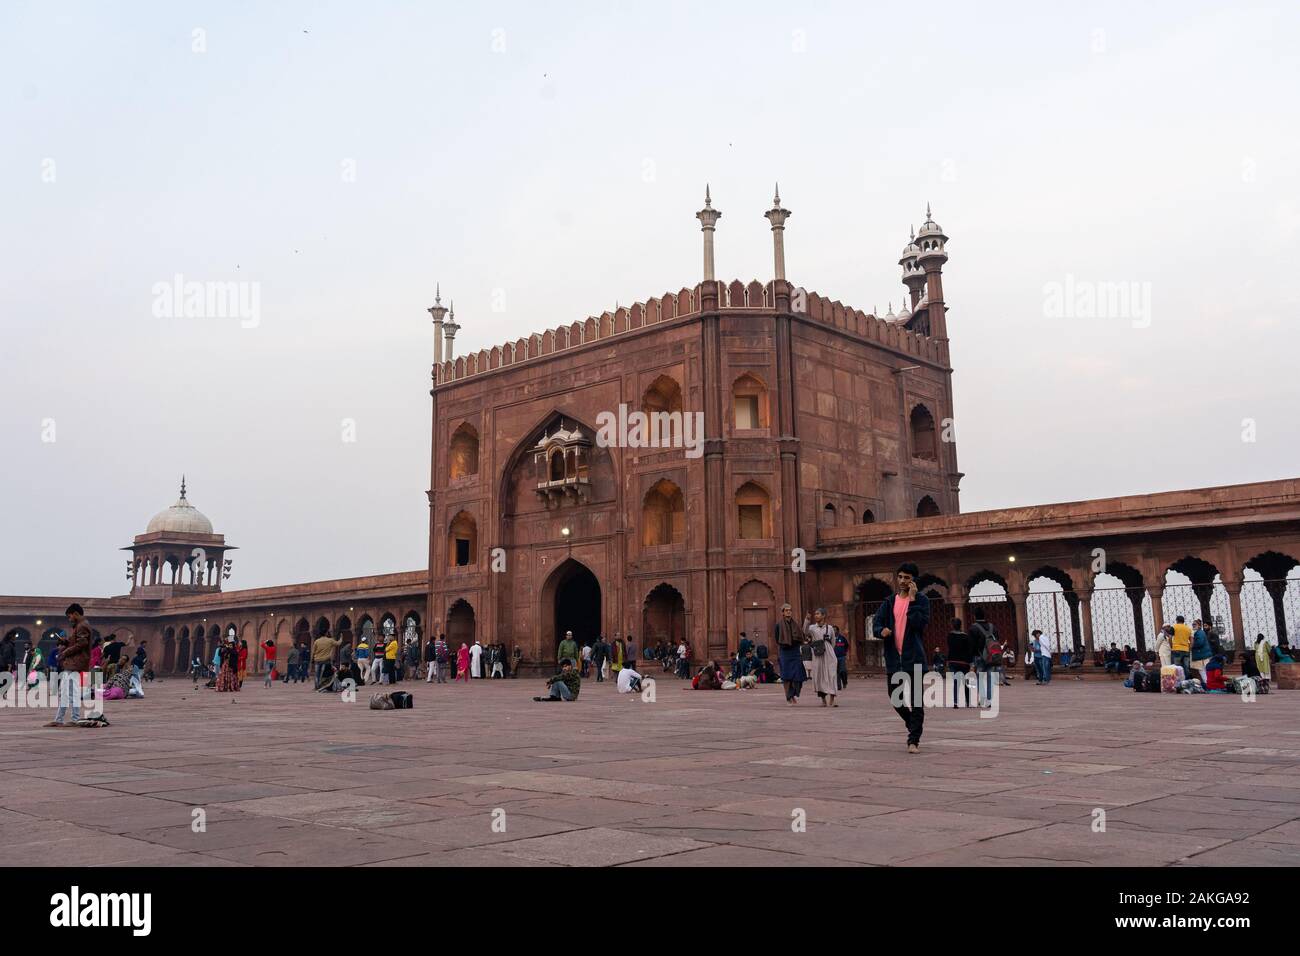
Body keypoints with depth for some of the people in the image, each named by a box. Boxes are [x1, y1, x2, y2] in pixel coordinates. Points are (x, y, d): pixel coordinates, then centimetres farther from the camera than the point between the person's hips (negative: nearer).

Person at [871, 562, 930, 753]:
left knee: (915, 701, -4)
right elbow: (876, 623, 4)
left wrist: (912, 600, -16)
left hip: (914, 657, -4)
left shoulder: (921, 600, -1)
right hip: (893, 657, 4)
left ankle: (914, 740, 2)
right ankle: (913, 724, 37)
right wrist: (881, 631, -17)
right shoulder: (889, 602, 10)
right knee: (895, 698, 12)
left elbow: (920, 623, -17)